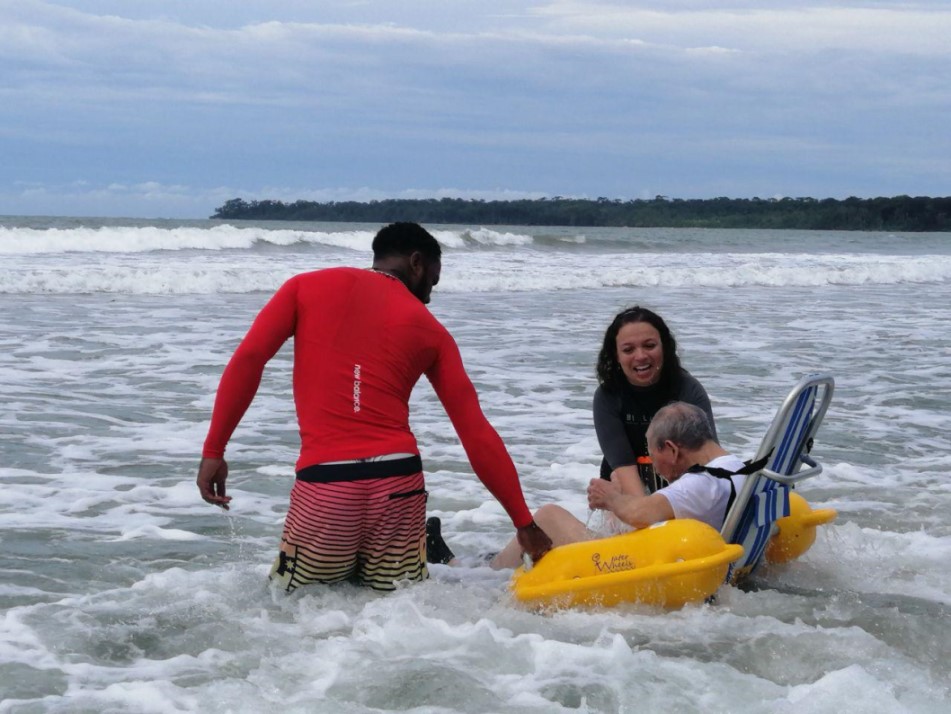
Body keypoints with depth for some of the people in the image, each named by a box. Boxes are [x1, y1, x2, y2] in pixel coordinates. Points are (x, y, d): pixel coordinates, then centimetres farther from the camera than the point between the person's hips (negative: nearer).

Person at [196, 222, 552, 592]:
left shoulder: (308, 286, 11)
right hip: (397, 482, 1)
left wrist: (213, 451, 1)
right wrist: (524, 523, 14)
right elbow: (477, 434, 10)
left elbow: (247, 359, -1)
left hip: (324, 482, -1)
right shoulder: (430, 331, 12)